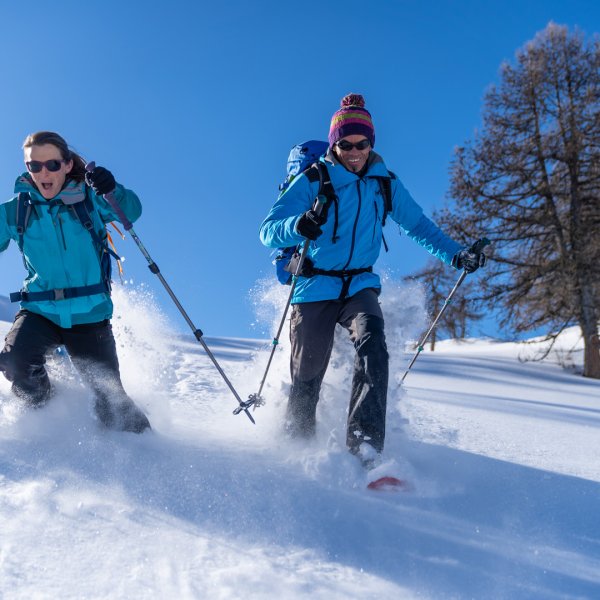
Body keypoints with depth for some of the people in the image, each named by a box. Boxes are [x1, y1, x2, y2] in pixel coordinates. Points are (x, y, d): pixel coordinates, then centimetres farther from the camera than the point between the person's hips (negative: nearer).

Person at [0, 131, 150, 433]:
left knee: (111, 401, -5)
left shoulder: (89, 198, -4)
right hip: (39, 311, 1)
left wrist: (113, 190, -41)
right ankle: (44, 414, 2)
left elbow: (130, 211, -20)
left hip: (89, 315, -1)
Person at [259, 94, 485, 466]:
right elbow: (269, 230, -14)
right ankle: (296, 444, 24)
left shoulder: (385, 184, 6)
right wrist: (298, 226, -37)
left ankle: (366, 445, -33)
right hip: (315, 288, -2)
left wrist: (456, 255, 3)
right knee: (307, 378, -2)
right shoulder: (313, 181, -6)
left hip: (360, 286, 2)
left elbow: (419, 225, 17)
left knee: (372, 346, -26)